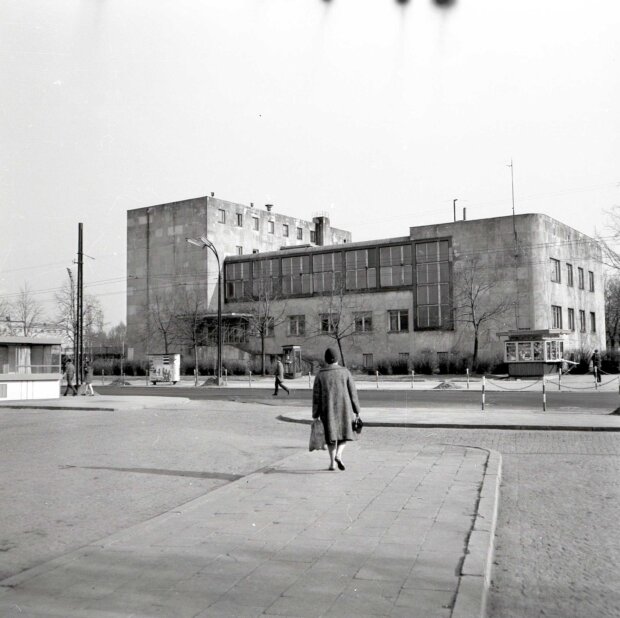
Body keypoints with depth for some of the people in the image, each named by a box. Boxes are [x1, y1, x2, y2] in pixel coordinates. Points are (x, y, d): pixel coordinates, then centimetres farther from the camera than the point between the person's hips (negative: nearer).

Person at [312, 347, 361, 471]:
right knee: (345, 431, 15)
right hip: (344, 407, -1)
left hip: (328, 408, 1)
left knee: (331, 433, 13)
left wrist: (315, 415, 3)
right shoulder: (345, 372, -4)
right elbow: (353, 392, -4)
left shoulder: (321, 374, -3)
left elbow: (316, 396, -3)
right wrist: (357, 410, 4)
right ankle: (338, 455, -7)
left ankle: (332, 463, 11)